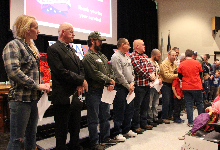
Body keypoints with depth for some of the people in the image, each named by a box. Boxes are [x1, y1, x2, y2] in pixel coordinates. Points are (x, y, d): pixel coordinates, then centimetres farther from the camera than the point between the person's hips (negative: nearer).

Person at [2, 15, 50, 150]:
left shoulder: (32, 47, 16)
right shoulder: (13, 45, -10)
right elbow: (13, 71, -23)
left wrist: (43, 83, 4)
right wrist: (37, 86, -20)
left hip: (33, 98, 8)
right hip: (20, 99, -8)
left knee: (31, 135, 19)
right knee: (17, 139, 2)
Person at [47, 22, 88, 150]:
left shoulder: (71, 49, 15)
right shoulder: (53, 49, -10)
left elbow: (81, 67, 13)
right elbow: (61, 72, -20)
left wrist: (80, 84, -4)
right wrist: (81, 80, -14)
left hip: (75, 95, 8)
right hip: (63, 97, -8)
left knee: (75, 127, 20)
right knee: (62, 130, 7)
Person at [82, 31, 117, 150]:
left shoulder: (102, 56, 17)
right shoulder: (88, 57, -11)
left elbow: (110, 70, 12)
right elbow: (95, 74, -20)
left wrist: (111, 83, -5)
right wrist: (108, 80, -10)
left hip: (105, 91, 9)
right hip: (94, 92, -8)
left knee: (105, 116, 18)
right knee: (94, 119, 4)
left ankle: (105, 138, 34)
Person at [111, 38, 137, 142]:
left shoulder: (127, 57, 17)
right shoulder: (116, 57, -11)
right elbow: (119, 75, -17)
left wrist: (132, 83, 2)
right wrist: (128, 86, -12)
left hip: (129, 87, 9)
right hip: (120, 88, -9)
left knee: (130, 109, 14)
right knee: (119, 111, -1)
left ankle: (126, 130, 29)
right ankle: (118, 133, 12)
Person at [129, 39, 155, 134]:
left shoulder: (145, 56, 18)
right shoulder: (133, 56, -11)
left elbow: (150, 66, 16)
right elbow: (139, 69, -19)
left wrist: (152, 73, -5)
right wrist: (149, 76, -12)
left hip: (147, 85, 9)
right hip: (139, 85, -9)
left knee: (145, 106, 17)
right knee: (137, 107, -1)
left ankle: (144, 123, 30)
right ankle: (136, 126, 10)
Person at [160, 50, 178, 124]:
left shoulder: (174, 64, 12)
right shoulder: (164, 64, -16)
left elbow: (176, 72, 18)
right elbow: (167, 75, -24)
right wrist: (177, 75, -26)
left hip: (172, 84, 8)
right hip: (165, 84, -8)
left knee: (171, 101, 14)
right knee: (166, 102, -5)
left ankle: (170, 115, 27)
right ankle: (164, 117, 6)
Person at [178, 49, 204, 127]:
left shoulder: (181, 64, -5)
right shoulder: (197, 63, -6)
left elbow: (179, 76, 3)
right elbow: (201, 73, 8)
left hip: (186, 87, 0)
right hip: (197, 87, 0)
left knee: (188, 104, 6)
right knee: (199, 103, 16)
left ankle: (190, 122, 10)